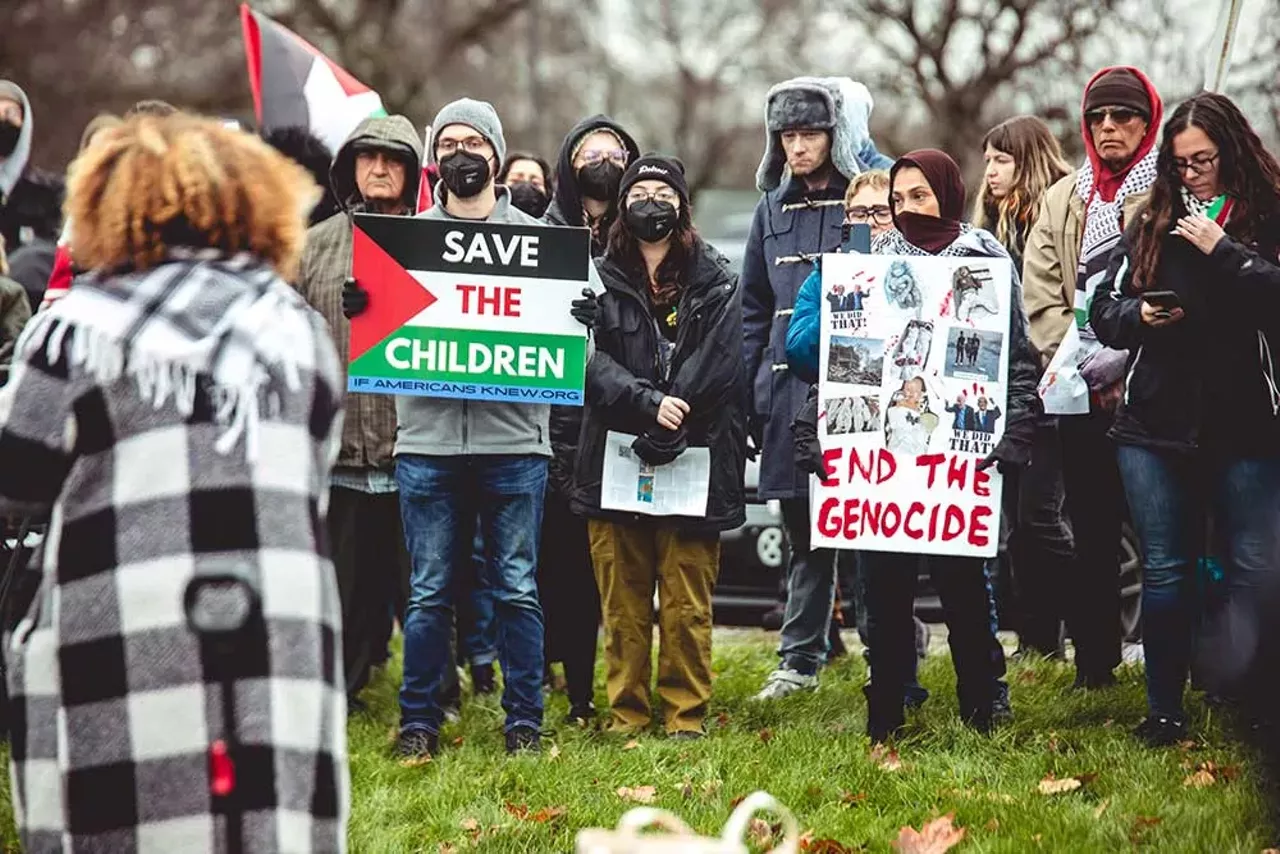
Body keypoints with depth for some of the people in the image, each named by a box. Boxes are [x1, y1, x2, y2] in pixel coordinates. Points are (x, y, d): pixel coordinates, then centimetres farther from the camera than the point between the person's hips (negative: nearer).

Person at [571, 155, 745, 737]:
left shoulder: (715, 283, 8)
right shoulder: (600, 280, 10)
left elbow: (717, 364, -3)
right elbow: (591, 360, -3)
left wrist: (669, 428, -14)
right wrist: (649, 402, -18)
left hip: (694, 461, -1)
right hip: (614, 457, 1)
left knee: (687, 606, -1)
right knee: (622, 603, 2)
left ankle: (686, 716, 6)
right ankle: (626, 715, 9)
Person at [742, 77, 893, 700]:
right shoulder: (774, 206, 13)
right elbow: (754, 307, 16)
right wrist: (745, 393, 10)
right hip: (789, 388, 5)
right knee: (802, 534, 10)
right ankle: (800, 660, 16)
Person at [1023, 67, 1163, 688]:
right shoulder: (1063, 200, 16)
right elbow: (1039, 298, 9)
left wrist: (1131, 368, -13)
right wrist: (1087, 367, -4)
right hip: (1083, 397, 4)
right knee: (1090, 531, 8)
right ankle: (1094, 660, 15)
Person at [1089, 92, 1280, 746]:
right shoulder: (1151, 226, 11)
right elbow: (1102, 310, 13)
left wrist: (1224, 252, -17)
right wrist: (1138, 315, -7)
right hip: (1155, 427, 3)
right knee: (1165, 572, 7)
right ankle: (1165, 710, 15)